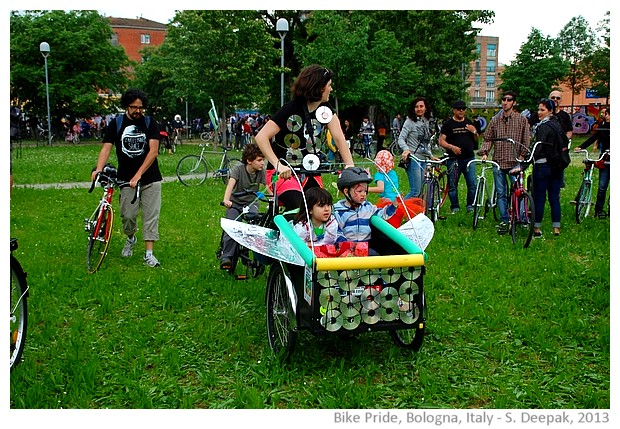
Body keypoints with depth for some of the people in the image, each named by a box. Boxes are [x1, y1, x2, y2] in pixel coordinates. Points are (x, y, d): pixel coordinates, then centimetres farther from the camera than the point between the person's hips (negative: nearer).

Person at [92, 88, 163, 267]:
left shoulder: (150, 123, -1)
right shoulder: (116, 124, 1)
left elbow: (153, 151, -11)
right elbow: (106, 148, -9)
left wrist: (138, 175, -21)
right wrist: (99, 169, -28)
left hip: (150, 179, 0)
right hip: (126, 179, 0)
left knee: (151, 215, -3)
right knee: (128, 215, -2)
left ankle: (149, 253, 2)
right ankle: (130, 239, 30)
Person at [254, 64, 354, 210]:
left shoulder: (325, 109, 1)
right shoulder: (291, 109, -16)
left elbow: (339, 138, -7)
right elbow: (261, 137, -22)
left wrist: (350, 165, -22)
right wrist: (278, 165, -34)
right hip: (284, 172, -6)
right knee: (299, 209, -26)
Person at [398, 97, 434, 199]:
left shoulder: (426, 122, 15)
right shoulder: (410, 121, -6)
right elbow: (401, 138, -14)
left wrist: (431, 156, 18)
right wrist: (406, 149, -31)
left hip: (423, 159, 8)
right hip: (413, 159, -8)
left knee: (419, 191, 7)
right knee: (415, 191, -15)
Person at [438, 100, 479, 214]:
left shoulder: (468, 123, 15)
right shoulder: (448, 124, 2)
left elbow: (476, 139, 21)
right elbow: (441, 141, -3)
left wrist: (474, 132, -1)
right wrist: (451, 147, -20)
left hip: (469, 158, 3)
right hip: (454, 159, -3)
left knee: (473, 184, -2)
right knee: (452, 185, 2)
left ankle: (471, 206, 9)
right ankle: (455, 207, 13)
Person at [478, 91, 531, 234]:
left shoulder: (521, 120, 3)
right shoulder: (495, 120, 10)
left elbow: (526, 140, 3)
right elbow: (488, 139, 11)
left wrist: (522, 155, -6)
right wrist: (484, 153, -3)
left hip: (515, 162, -3)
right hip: (498, 162, 3)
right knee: (501, 193, 6)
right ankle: (504, 221, 12)